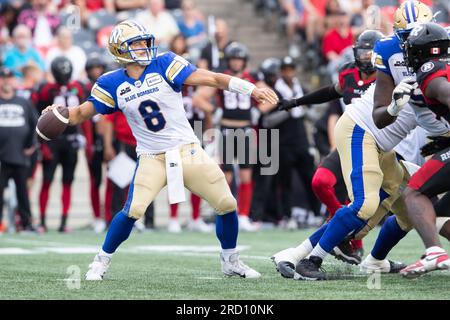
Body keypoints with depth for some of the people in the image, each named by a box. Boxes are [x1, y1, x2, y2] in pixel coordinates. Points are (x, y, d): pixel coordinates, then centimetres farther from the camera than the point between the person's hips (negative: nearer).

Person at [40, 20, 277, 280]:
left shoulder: (164, 65, -6)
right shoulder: (113, 84, -2)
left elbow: (210, 78, -12)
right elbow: (82, 113, 3)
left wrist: (251, 89, -19)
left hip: (188, 151, 1)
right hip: (152, 159, -1)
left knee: (227, 204, 2)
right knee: (133, 210, -19)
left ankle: (231, 261, 26)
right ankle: (102, 261, 3)